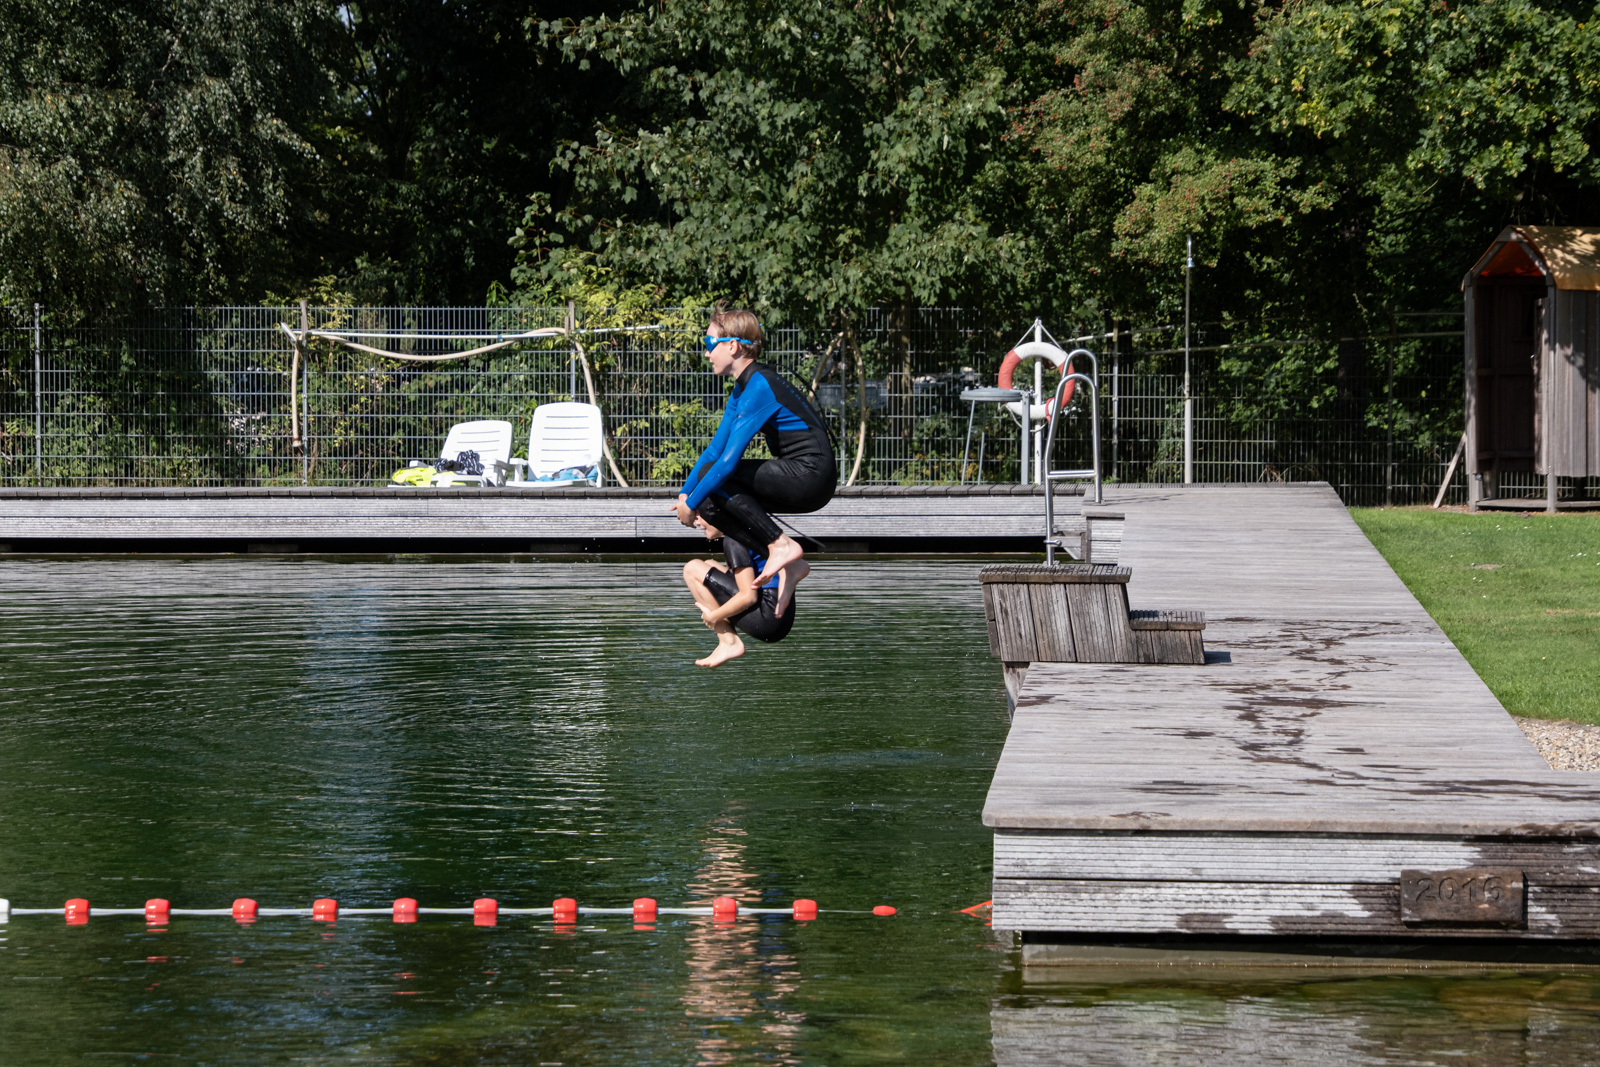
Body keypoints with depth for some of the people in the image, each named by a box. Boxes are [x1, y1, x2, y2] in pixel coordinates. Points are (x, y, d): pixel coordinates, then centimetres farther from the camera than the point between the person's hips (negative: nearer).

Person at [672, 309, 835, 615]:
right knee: (711, 503, 4)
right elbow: (715, 449, 20)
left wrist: (691, 503, -13)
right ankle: (785, 566, -2)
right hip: (801, 480, 10)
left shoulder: (758, 387, -18)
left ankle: (781, 545, -14)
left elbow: (729, 459, -21)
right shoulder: (742, 389, 13)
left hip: (811, 475, -10)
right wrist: (685, 495, 14)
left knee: (713, 477, -16)